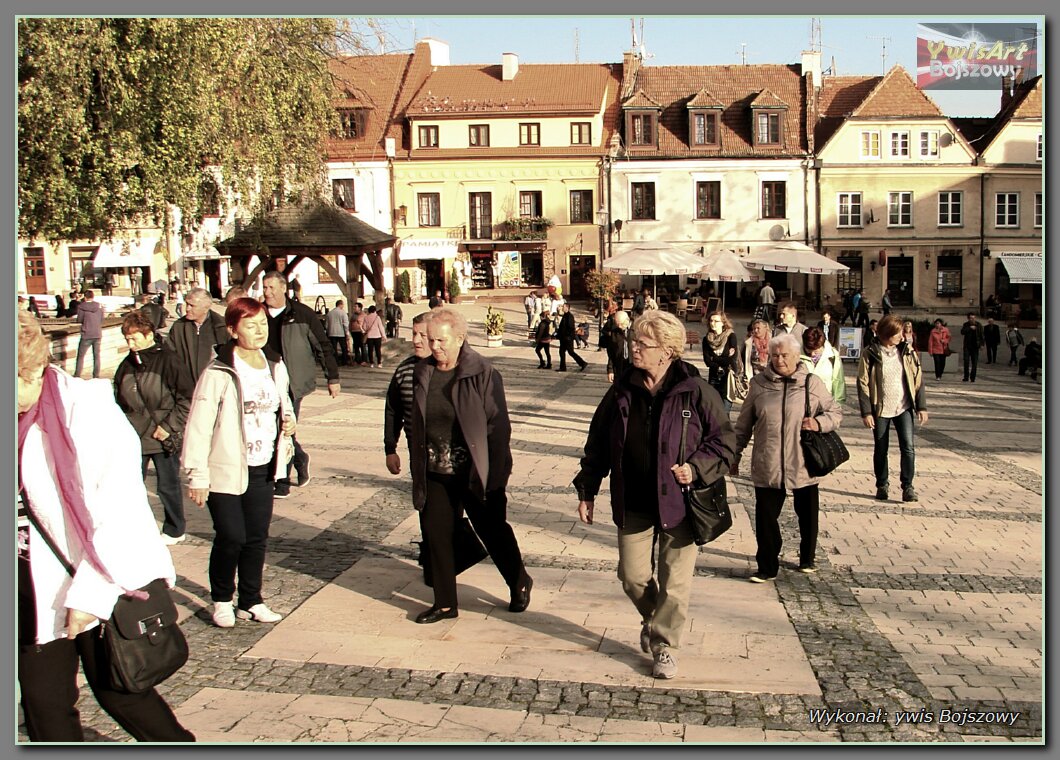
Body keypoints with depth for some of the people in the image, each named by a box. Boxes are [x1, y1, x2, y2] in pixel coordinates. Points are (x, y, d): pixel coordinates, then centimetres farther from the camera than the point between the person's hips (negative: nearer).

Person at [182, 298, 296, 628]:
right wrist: (197, 475, -15)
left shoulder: (276, 366, 4)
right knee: (231, 537, -5)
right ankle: (221, 600, 19)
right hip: (226, 468, -5)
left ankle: (251, 601, 26)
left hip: (262, 468, 6)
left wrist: (288, 420, -1)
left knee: (257, 538, 10)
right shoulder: (218, 374, -16)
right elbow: (198, 426, -15)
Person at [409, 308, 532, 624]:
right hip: (434, 474, 5)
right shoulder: (422, 373, 4)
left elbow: (498, 427, -12)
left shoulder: (482, 374, -12)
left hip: (474, 473, -5)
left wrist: (495, 476, -16)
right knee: (436, 535, 9)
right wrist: (417, 470, 11)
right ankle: (445, 603, 24)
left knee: (493, 531, 9)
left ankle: (520, 584, 33)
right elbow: (416, 425, 12)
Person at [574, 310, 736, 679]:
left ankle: (664, 645, 24)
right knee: (633, 577, 9)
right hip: (633, 504, 3)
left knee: (675, 582, 4)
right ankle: (653, 620, 40)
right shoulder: (622, 390, 0)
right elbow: (598, 441, 8)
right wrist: (587, 490, 8)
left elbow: (725, 439, -3)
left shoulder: (695, 391, -11)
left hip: (679, 502, -3)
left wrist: (697, 467, -18)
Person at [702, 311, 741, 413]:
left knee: (724, 412, -7)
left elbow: (733, 359, -12)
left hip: (728, 377, -3)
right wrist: (725, 360, -12)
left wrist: (714, 359, -4)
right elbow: (707, 361, -3)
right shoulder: (707, 339, 5)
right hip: (714, 377, 3)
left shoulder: (731, 336, -4)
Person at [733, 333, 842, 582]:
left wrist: (819, 423, -14)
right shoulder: (759, 383, 2)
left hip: (804, 465, 0)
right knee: (765, 517, 1)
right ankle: (767, 567, 14)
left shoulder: (812, 383, -1)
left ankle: (808, 558, 37)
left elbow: (836, 412, 6)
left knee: (808, 515, 15)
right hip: (767, 466, 0)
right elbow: (744, 424, 8)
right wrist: (735, 453, 10)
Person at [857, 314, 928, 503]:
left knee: (908, 446, -9)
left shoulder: (907, 353, 2)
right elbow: (863, 383, -7)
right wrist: (866, 412, -11)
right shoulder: (870, 353, -7)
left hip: (904, 408, 2)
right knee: (880, 450, 8)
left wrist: (921, 406, 1)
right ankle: (881, 485, 23)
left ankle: (908, 486, 1)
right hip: (880, 409, -1)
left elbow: (918, 379, 6)